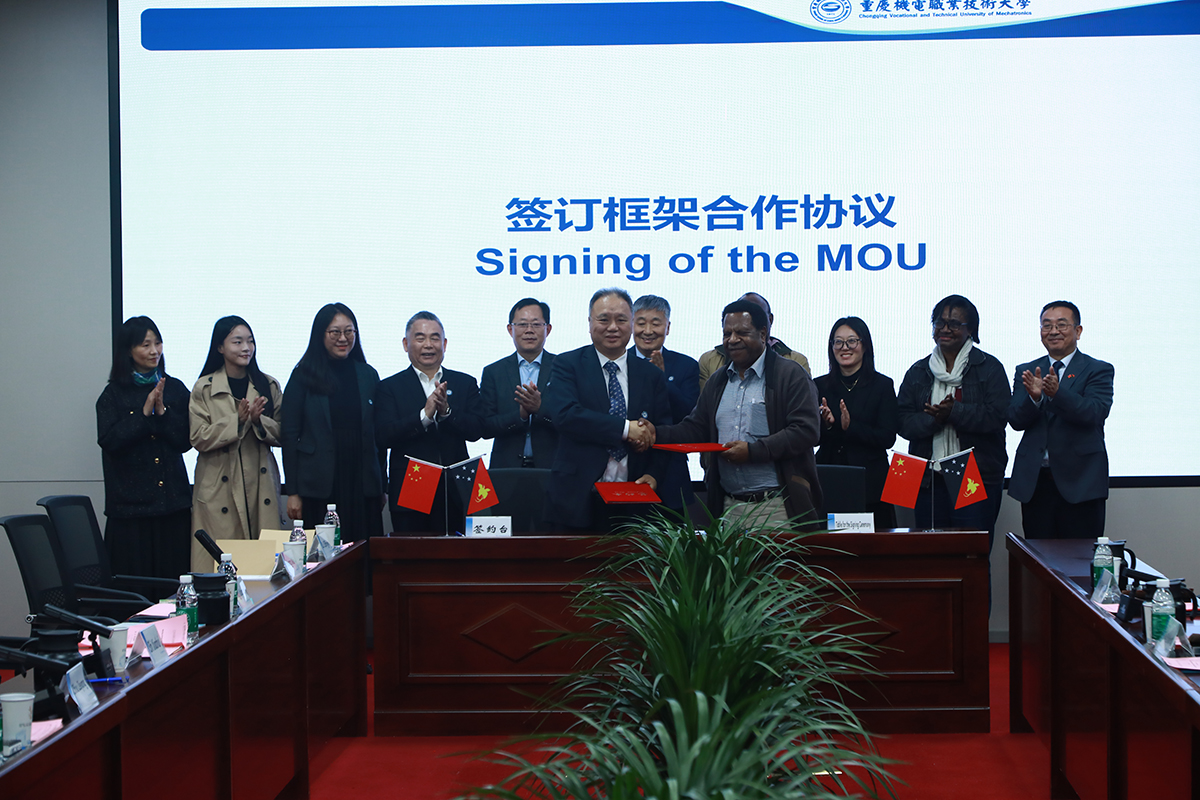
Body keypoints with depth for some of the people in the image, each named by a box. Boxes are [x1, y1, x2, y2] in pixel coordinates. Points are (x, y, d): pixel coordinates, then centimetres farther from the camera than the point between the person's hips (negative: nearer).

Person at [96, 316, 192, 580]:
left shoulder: (175, 389, 9)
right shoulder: (114, 395, 3)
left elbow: (186, 441, 3)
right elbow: (109, 441, -9)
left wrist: (162, 411, -10)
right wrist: (144, 412, -13)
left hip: (173, 503, 2)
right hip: (130, 503, -2)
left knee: (174, 578, -1)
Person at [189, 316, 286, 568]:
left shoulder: (268, 385, 10)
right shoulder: (204, 388, 1)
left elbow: (282, 434, 8)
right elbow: (199, 439, -5)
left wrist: (259, 421, -11)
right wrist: (238, 420, -15)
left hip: (261, 484, 3)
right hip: (219, 488, -2)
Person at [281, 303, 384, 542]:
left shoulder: (368, 375, 10)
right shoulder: (305, 376, 1)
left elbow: (378, 435, 13)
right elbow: (289, 435, 0)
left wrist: (381, 487, 9)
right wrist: (293, 492, -5)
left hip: (362, 484, 3)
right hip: (319, 486, -2)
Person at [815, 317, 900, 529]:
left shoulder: (882, 385, 4)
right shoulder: (821, 386, 10)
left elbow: (888, 438, -5)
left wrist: (850, 426, -18)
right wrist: (825, 425, -15)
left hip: (870, 482, -2)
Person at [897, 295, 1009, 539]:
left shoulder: (990, 368, 4)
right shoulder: (917, 372, 14)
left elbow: (997, 416, -9)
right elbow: (904, 423, 4)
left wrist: (954, 411, -19)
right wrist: (934, 418, -14)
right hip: (928, 480, 3)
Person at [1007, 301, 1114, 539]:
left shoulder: (1098, 370, 2)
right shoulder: (1026, 372, 13)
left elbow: (1095, 413, -15)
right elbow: (1015, 420, 1)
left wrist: (1057, 392, -30)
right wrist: (1034, 397, -20)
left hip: (1079, 481, -3)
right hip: (1034, 482, 3)